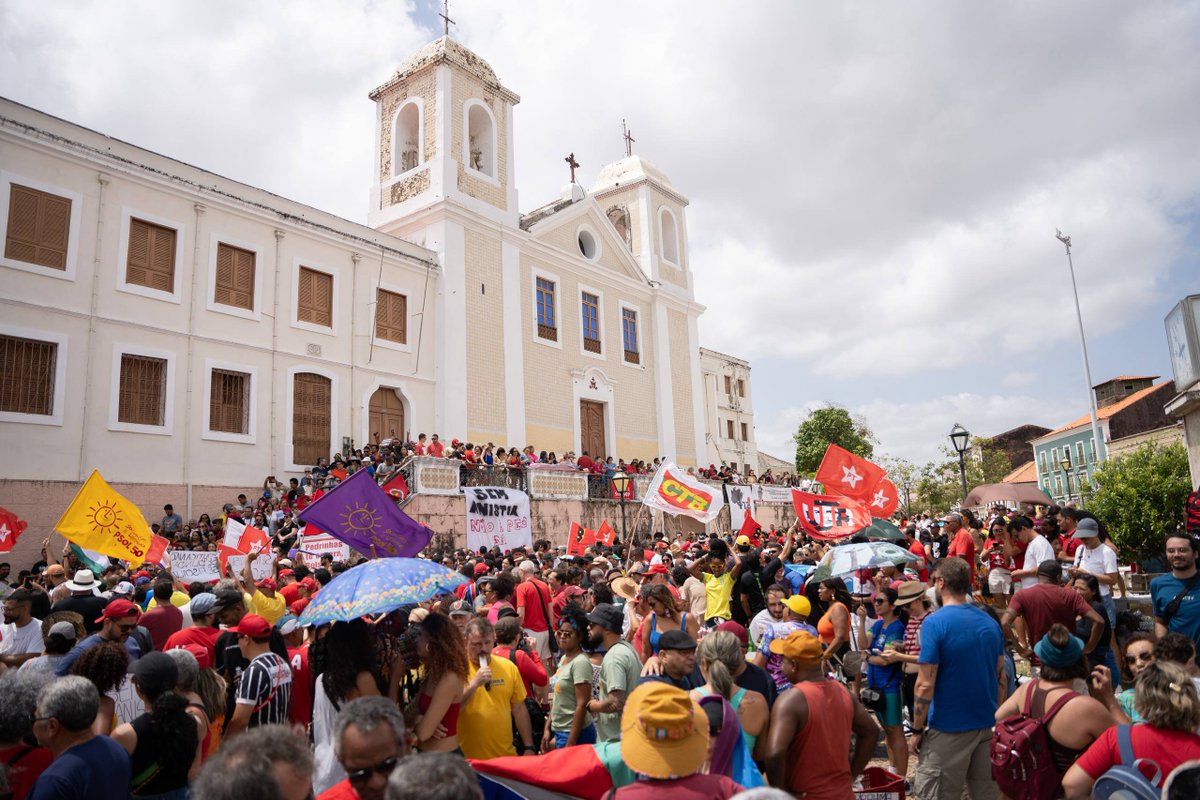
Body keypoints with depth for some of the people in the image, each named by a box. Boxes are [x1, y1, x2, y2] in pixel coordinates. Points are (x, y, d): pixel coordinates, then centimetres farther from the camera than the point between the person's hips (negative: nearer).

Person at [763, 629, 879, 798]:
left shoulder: (791, 699, -23)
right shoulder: (843, 692, -1)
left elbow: (774, 754, -32)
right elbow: (871, 732, 13)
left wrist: (779, 793, -17)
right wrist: (851, 775, 15)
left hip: (805, 795, -6)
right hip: (843, 793, 6)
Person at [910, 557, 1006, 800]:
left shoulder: (935, 622, -17)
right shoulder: (990, 622, 4)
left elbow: (925, 685, -18)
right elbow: (1001, 679, 11)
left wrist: (917, 730, -8)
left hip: (948, 728, -6)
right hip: (987, 725, 7)